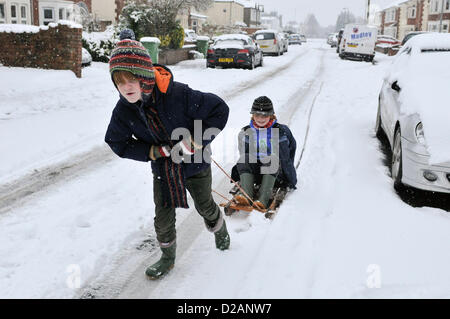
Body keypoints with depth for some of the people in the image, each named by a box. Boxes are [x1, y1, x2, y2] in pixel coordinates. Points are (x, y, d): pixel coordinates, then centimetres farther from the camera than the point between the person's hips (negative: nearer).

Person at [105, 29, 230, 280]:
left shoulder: (178, 94, -32)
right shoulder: (123, 111, -19)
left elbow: (219, 109, -24)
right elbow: (119, 144, -4)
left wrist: (195, 142, -27)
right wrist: (157, 151, -18)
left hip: (195, 163, -2)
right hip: (163, 168, 2)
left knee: (205, 206, 19)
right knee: (163, 217, 5)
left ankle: (220, 230, 53)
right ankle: (168, 258, 32)